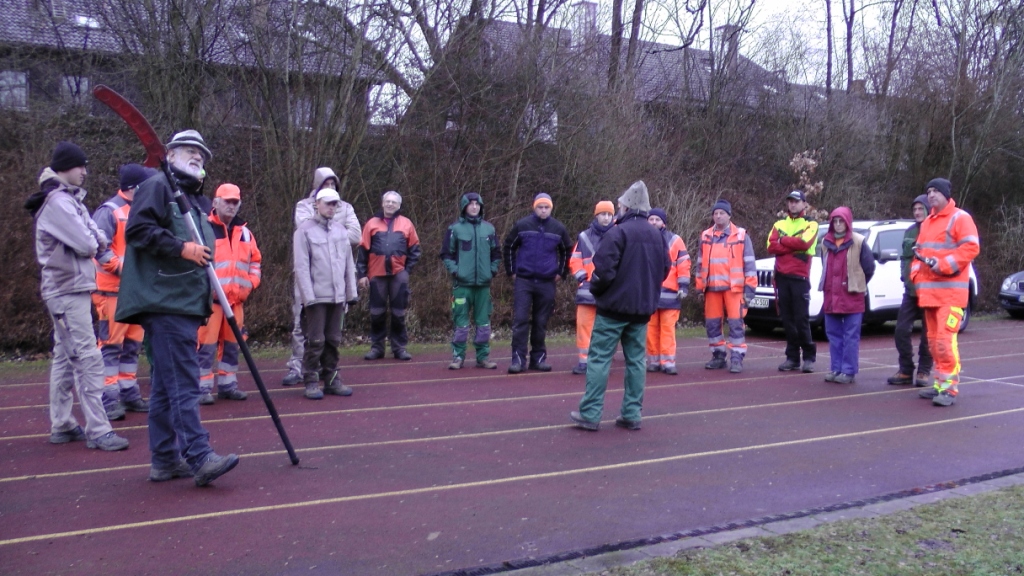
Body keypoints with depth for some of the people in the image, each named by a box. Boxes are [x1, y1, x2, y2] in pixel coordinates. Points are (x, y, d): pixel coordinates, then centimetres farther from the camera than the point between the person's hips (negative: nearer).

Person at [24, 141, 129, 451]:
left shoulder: (70, 199, 17)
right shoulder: (57, 201, -14)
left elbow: (99, 239, 12)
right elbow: (85, 244, -20)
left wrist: (94, 241, -9)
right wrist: (93, 243, 0)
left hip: (72, 289, 10)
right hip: (68, 290, -10)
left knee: (65, 358, 13)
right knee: (88, 358, -11)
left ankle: (62, 425, 20)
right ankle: (98, 431, -10)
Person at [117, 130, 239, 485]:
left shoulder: (197, 201, 25)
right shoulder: (157, 187, -1)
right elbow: (138, 229, -15)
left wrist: (209, 295, 17)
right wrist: (181, 247, -19)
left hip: (186, 303, 9)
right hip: (164, 302, -9)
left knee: (167, 385, 11)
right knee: (183, 383, -13)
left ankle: (165, 459, 16)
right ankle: (199, 457, -15)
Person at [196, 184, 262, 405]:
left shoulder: (245, 232, 15)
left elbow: (256, 261, 21)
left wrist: (250, 284, 7)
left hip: (236, 298, 6)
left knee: (231, 343, 12)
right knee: (207, 343, -6)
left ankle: (227, 384, 21)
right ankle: (203, 387, 0)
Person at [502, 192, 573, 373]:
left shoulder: (558, 228, 5)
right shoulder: (522, 225, 0)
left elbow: (567, 251, 19)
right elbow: (508, 247, 9)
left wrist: (561, 273, 14)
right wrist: (511, 271, 6)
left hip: (547, 283, 2)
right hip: (523, 281, -2)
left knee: (541, 322, 7)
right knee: (520, 320, -7)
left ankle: (538, 358, 17)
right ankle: (518, 358, -4)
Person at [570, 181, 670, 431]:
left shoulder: (618, 232, -14)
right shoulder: (657, 235, 9)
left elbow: (604, 269, -19)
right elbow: (665, 269, 15)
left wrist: (595, 289, -1)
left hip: (614, 305, -6)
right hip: (643, 307, 6)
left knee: (599, 358, -1)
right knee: (636, 360, 11)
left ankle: (590, 414, -2)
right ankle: (631, 414, 13)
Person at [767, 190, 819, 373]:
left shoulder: (811, 225, 3)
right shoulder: (779, 225, 13)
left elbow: (804, 243, -16)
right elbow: (771, 247, -2)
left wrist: (783, 240, -5)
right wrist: (794, 246, -11)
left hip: (800, 278, -4)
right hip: (782, 277, 4)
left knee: (801, 319, -5)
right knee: (787, 319, 6)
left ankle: (809, 357, 4)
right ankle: (792, 357, 12)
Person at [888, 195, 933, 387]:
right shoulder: (910, 231, 14)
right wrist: (904, 275, 6)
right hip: (910, 289, 5)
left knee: (928, 333, 2)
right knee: (902, 330, 2)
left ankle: (924, 371, 12)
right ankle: (906, 370, 11)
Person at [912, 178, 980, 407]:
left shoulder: (960, 218, -3)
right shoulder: (927, 222, 20)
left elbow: (971, 248, -13)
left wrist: (943, 265, -20)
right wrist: (916, 274, 8)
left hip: (951, 290, -8)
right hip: (929, 291, 8)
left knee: (945, 339, -15)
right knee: (933, 339, 9)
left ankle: (949, 388, -12)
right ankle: (940, 383, 17)